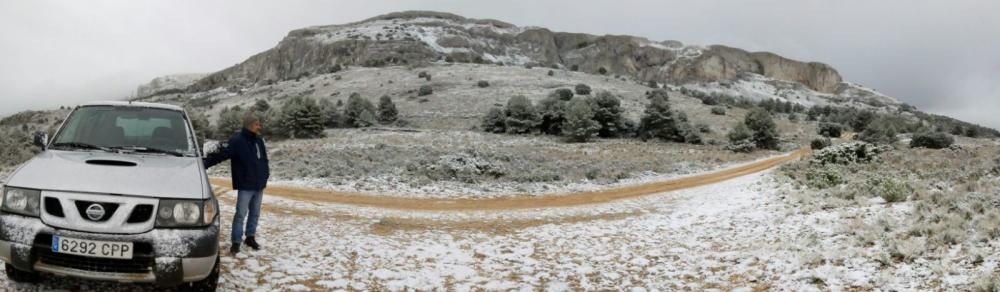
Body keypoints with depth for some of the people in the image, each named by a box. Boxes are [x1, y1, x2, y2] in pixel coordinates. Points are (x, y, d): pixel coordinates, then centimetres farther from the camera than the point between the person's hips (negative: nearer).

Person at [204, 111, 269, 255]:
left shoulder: (258, 140, 8)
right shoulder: (237, 141, -14)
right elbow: (221, 154, -20)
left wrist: (265, 175, 12)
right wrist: (204, 164, -28)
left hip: (259, 185, 7)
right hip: (246, 185, -7)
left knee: (255, 213, 14)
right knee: (241, 214, -3)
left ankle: (250, 237, 28)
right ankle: (236, 243, 3)